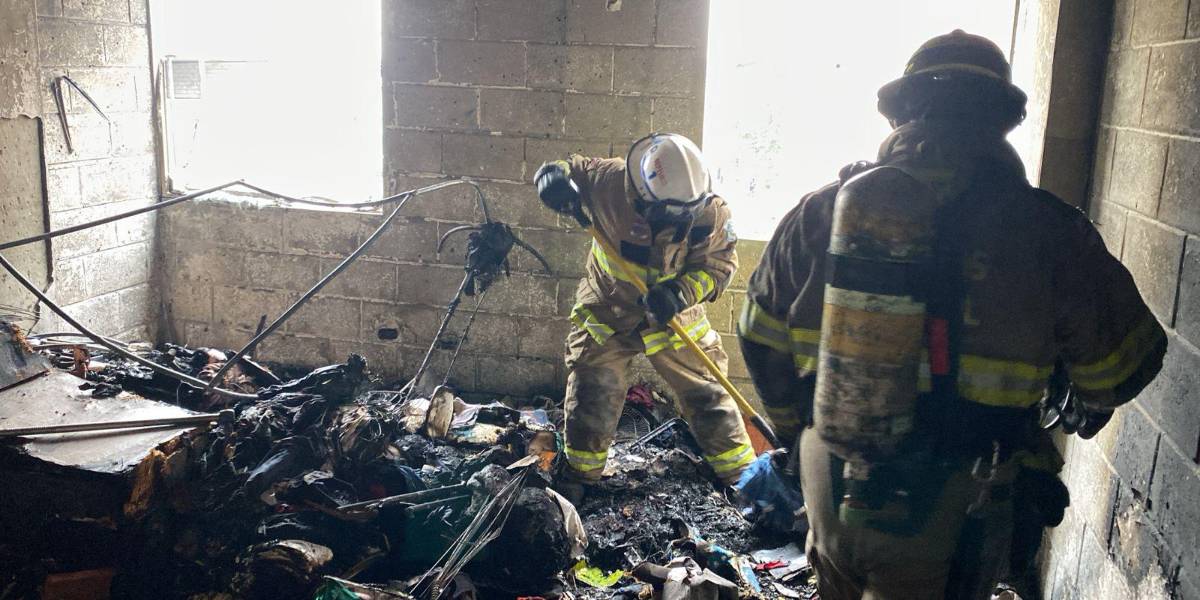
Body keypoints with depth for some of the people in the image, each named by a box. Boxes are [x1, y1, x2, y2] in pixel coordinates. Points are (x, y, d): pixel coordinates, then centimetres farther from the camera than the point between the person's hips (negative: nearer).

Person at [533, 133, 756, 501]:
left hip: (673, 318, 1)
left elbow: (719, 264, -13)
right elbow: (556, 171, -10)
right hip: (607, 313, 0)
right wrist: (556, 181, -35)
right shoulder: (610, 181, -24)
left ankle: (739, 472, 24)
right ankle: (580, 473, 27)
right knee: (591, 396, 4)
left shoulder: (710, 212, -21)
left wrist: (680, 294, -31)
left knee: (706, 394, 7)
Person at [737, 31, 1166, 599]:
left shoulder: (820, 210, -3)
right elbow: (1124, 358, 2)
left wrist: (797, 426, 24)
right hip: (956, 508, -3)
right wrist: (1092, 403, 26)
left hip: (832, 486, 3)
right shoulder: (1046, 230, -12)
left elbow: (762, 338, 7)